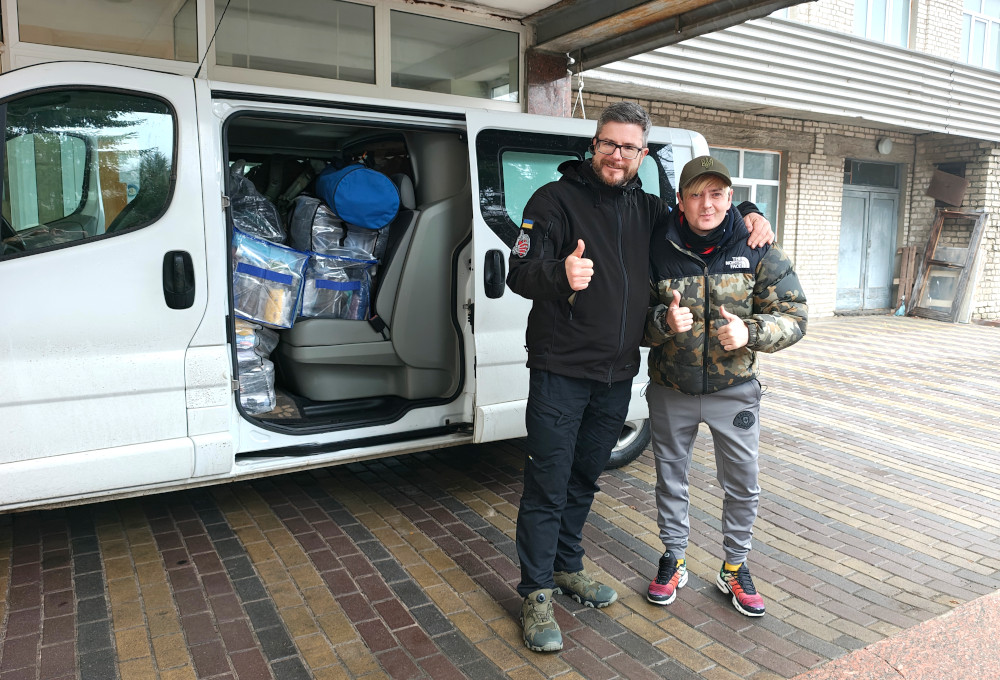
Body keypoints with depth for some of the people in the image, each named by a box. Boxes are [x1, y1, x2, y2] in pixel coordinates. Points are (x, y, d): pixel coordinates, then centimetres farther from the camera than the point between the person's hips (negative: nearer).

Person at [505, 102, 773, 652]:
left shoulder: (647, 210, 10)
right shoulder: (556, 199, -6)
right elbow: (520, 274, -15)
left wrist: (749, 215, 4)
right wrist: (561, 274, -37)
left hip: (616, 376, 6)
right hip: (561, 373, -5)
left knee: (584, 480, 18)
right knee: (548, 485, -1)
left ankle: (567, 567, 36)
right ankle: (536, 593, 14)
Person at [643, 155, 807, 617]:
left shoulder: (759, 251, -7)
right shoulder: (658, 249, -7)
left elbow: (794, 317, -6)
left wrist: (750, 333, -25)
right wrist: (663, 321, -25)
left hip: (734, 390, 0)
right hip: (671, 390, 0)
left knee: (742, 484, 10)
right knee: (670, 478, 14)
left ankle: (734, 568, 33)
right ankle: (672, 561, 35)